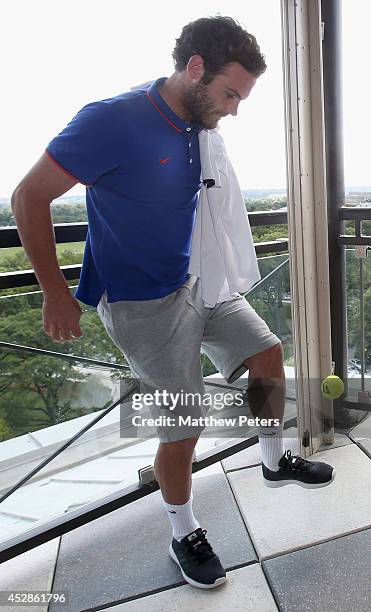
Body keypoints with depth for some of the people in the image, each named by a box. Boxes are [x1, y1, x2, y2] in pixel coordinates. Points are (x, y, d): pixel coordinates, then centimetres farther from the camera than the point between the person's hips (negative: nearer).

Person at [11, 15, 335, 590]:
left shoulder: (200, 125, 1)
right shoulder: (112, 121, -23)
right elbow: (29, 198, -17)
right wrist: (56, 293, -13)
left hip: (197, 281, 8)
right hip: (144, 305, -7)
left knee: (267, 353, 12)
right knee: (184, 429, 0)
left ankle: (275, 461, 36)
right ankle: (185, 536, 27)